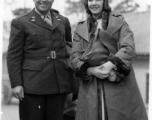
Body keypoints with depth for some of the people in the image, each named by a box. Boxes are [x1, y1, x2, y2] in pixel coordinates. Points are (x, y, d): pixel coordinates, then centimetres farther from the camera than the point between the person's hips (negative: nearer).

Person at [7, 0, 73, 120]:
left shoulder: (63, 21, 14)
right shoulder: (20, 23, 2)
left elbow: (69, 45, 26)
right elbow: (13, 56, -1)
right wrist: (16, 84, -9)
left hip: (59, 84, 4)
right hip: (32, 85, -3)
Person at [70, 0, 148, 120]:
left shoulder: (119, 21, 8)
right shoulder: (80, 29, 15)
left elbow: (129, 47, -5)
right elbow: (75, 57, 4)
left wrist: (112, 64, -22)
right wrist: (92, 70, -14)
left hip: (119, 83, -2)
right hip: (90, 86, 2)